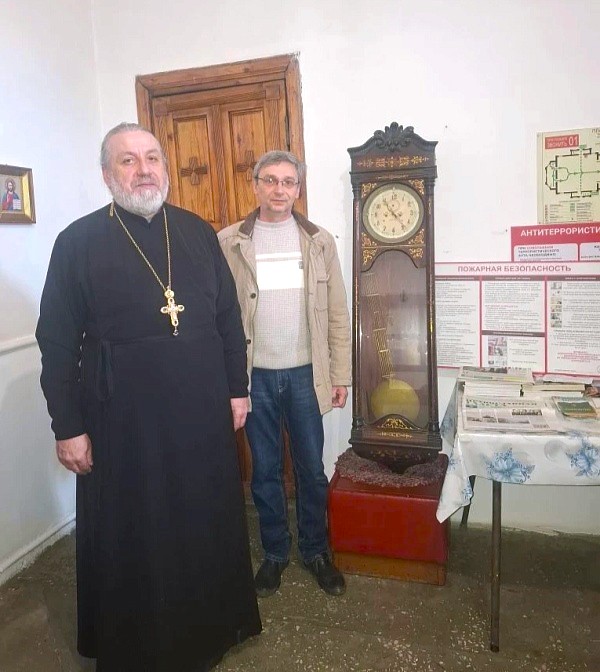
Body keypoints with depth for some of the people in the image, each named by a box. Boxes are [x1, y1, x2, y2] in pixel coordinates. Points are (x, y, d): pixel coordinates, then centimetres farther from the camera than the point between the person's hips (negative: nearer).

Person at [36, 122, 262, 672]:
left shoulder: (198, 232, 5)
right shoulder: (78, 242, -5)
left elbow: (229, 317, 8)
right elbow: (57, 343, -5)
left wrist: (238, 388, 7)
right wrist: (68, 427, -6)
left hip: (203, 412, 4)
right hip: (123, 420, -3)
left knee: (208, 524, 18)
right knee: (130, 537, 13)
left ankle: (213, 627, 44)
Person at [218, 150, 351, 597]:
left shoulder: (319, 241, 2)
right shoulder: (228, 242, -1)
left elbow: (337, 313, 3)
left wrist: (341, 374, 0)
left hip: (305, 373, 1)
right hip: (255, 375, 0)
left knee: (311, 469, 11)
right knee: (265, 471, 13)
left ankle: (316, 551, 32)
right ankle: (275, 552, 33)